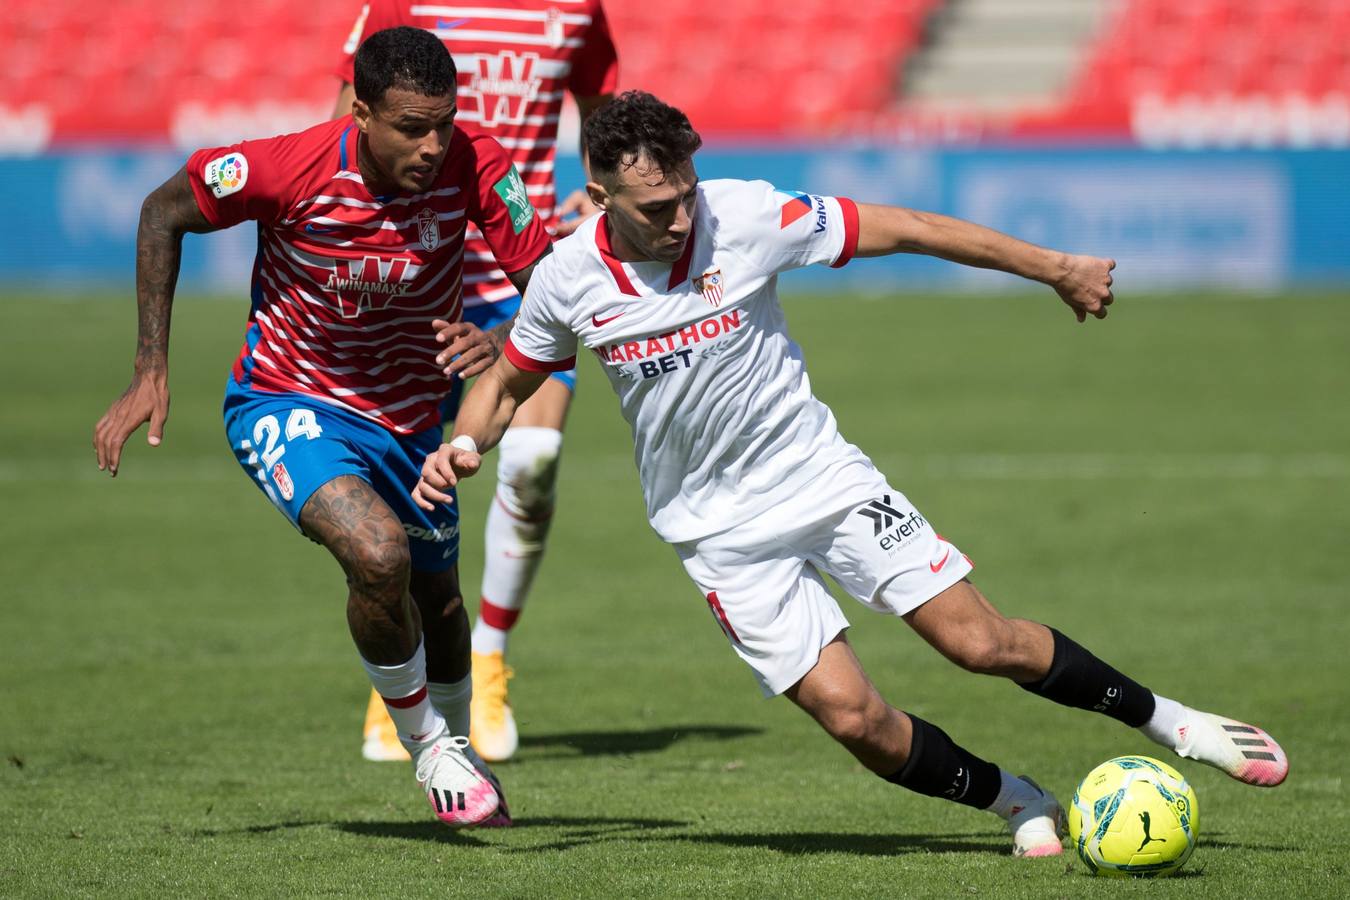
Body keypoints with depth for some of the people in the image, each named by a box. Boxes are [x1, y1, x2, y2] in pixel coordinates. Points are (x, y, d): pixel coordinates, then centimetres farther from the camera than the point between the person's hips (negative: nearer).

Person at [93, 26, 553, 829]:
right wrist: (151, 371, -12)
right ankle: (426, 744, -5)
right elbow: (164, 213, -9)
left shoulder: (475, 169, -23)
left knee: (438, 603, 21)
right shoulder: (289, 170, -28)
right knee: (379, 553, -30)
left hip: (409, 420, 4)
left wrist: (500, 345, -42)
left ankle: (457, 751, 53)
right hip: (288, 403, -4)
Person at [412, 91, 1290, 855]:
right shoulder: (566, 281, -11)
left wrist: (1057, 269, -3)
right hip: (720, 531, 1)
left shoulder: (745, 216, -17)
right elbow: (508, 381, 9)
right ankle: (1023, 804, 11)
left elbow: (904, 229, -8)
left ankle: (1170, 721, 16)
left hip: (820, 474, -1)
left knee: (985, 642, -6)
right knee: (851, 714, -12)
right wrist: (462, 446, -12)